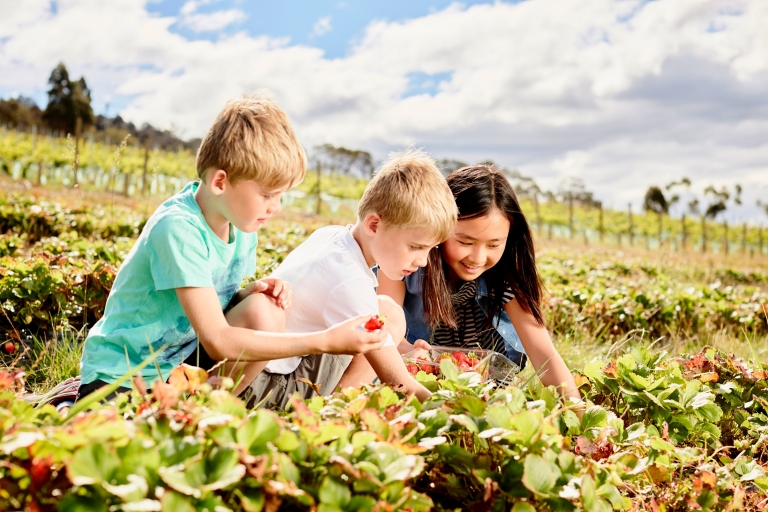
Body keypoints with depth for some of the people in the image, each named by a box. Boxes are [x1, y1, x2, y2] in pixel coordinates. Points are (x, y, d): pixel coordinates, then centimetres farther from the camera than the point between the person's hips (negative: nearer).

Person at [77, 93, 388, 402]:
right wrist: (325, 341, -31)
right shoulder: (178, 229, -26)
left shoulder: (241, 226, -3)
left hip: (183, 359, 7)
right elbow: (218, 341, -31)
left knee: (266, 313, -15)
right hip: (118, 380, -6)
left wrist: (252, 293, -14)